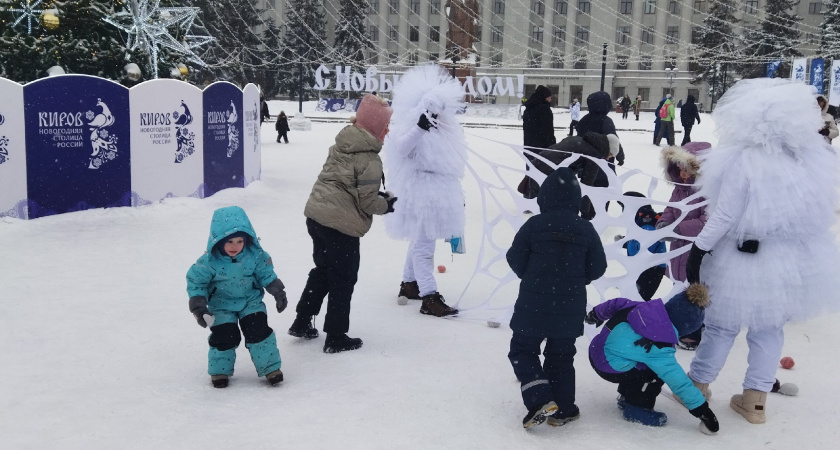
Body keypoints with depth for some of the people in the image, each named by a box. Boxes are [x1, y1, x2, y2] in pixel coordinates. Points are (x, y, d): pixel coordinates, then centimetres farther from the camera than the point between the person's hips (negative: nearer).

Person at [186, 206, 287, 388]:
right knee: (224, 336, -5)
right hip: (222, 305, -1)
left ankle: (270, 367, 5)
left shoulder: (255, 255, -16)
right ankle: (220, 370, 18)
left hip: (250, 301, 1)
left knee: (258, 331, -7)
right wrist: (199, 306, -15)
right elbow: (196, 282, -11)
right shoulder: (210, 261, -22)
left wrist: (278, 292, -1)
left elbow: (266, 274, 0)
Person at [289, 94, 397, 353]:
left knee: (323, 269, 24)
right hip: (341, 225, -8)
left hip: (316, 215, 8)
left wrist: (380, 197, 16)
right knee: (343, 280, 6)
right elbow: (367, 200, -16)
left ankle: (302, 323, 32)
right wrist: (386, 205, 5)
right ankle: (336, 338, 16)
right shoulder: (369, 159, -15)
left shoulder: (342, 145, 9)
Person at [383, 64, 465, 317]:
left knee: (420, 241, 20)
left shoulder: (442, 131, 12)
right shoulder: (411, 128, -13)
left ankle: (409, 284, 34)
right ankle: (429, 298, -7)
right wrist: (420, 127, -47)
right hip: (420, 194, -9)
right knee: (424, 244, -8)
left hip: (438, 194, 9)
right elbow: (401, 149, -32)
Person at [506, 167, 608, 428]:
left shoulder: (533, 225, -10)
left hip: (533, 304, -3)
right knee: (561, 357, 16)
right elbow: (597, 268, 3)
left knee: (522, 350, 11)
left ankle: (540, 401, -4)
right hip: (570, 308, 3)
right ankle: (563, 410, 19)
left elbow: (516, 260, -3)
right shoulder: (586, 230, -2)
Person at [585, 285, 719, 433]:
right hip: (608, 368, -9)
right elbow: (677, 379, -23)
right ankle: (636, 408, 4)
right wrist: (701, 408, -15)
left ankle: (626, 396, 31)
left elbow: (616, 304, 10)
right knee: (662, 369, -10)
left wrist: (597, 314, 30)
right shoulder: (658, 346, -26)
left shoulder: (647, 308, -7)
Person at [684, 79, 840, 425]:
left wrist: (697, 250, -10)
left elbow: (724, 216, -19)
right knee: (770, 328, 17)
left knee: (722, 325, 12)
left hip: (745, 260, -4)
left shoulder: (743, 162, -23)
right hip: (796, 259, 5)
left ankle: (698, 386, 29)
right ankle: (755, 401, 26)